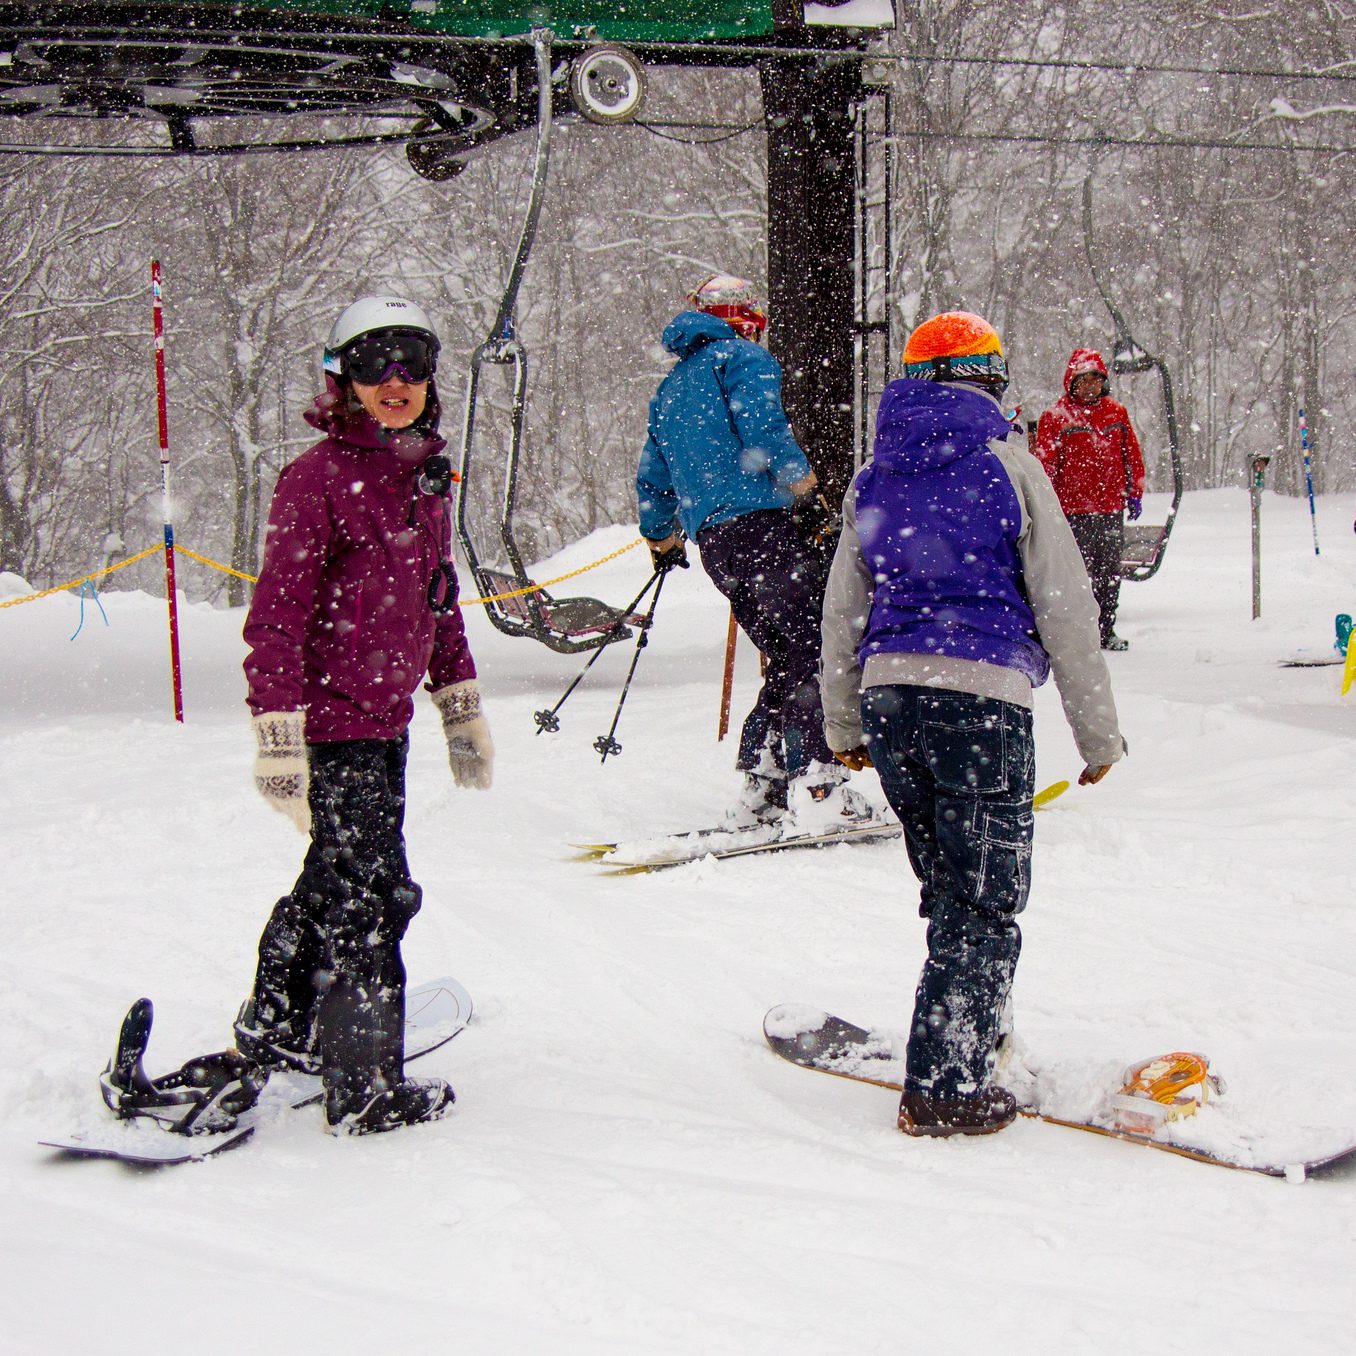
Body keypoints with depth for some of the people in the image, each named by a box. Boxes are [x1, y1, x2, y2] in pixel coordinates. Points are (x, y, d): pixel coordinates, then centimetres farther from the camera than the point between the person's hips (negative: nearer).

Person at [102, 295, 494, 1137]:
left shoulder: (426, 476, 11)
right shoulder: (318, 478, -14)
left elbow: (439, 597, 21)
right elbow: (277, 615, -17)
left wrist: (462, 707, 22)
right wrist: (279, 738, -20)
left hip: (386, 718, 8)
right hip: (334, 722, -8)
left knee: (337, 881, 18)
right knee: (375, 895, -5)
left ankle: (273, 1038, 35)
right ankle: (365, 1089, 7)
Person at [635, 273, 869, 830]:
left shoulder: (669, 389, 29)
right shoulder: (743, 357, 6)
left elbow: (652, 479, 33)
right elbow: (762, 426, -12)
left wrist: (662, 540, 46)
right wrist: (806, 491, -12)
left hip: (711, 542, 8)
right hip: (763, 523, -8)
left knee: (786, 660, 13)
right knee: (816, 651, -12)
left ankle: (761, 790, 7)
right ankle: (816, 786, -24)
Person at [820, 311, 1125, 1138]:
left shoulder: (873, 481, 13)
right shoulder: (1007, 467, 0)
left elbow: (841, 613, 18)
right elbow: (1064, 608, -1)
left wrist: (844, 726, 29)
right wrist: (1098, 731, 5)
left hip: (887, 696, 5)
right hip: (981, 697, -5)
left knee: (951, 890, 19)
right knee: (986, 902, 1)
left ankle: (966, 1035, 29)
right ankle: (945, 1088, -1)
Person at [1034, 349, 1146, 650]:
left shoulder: (1117, 412, 10)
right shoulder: (1056, 416, -4)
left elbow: (1132, 455, 18)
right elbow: (1045, 463, -6)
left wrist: (1135, 494, 16)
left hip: (1112, 509, 5)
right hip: (1074, 510, -5)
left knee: (1109, 574, 10)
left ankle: (1105, 630, 18)